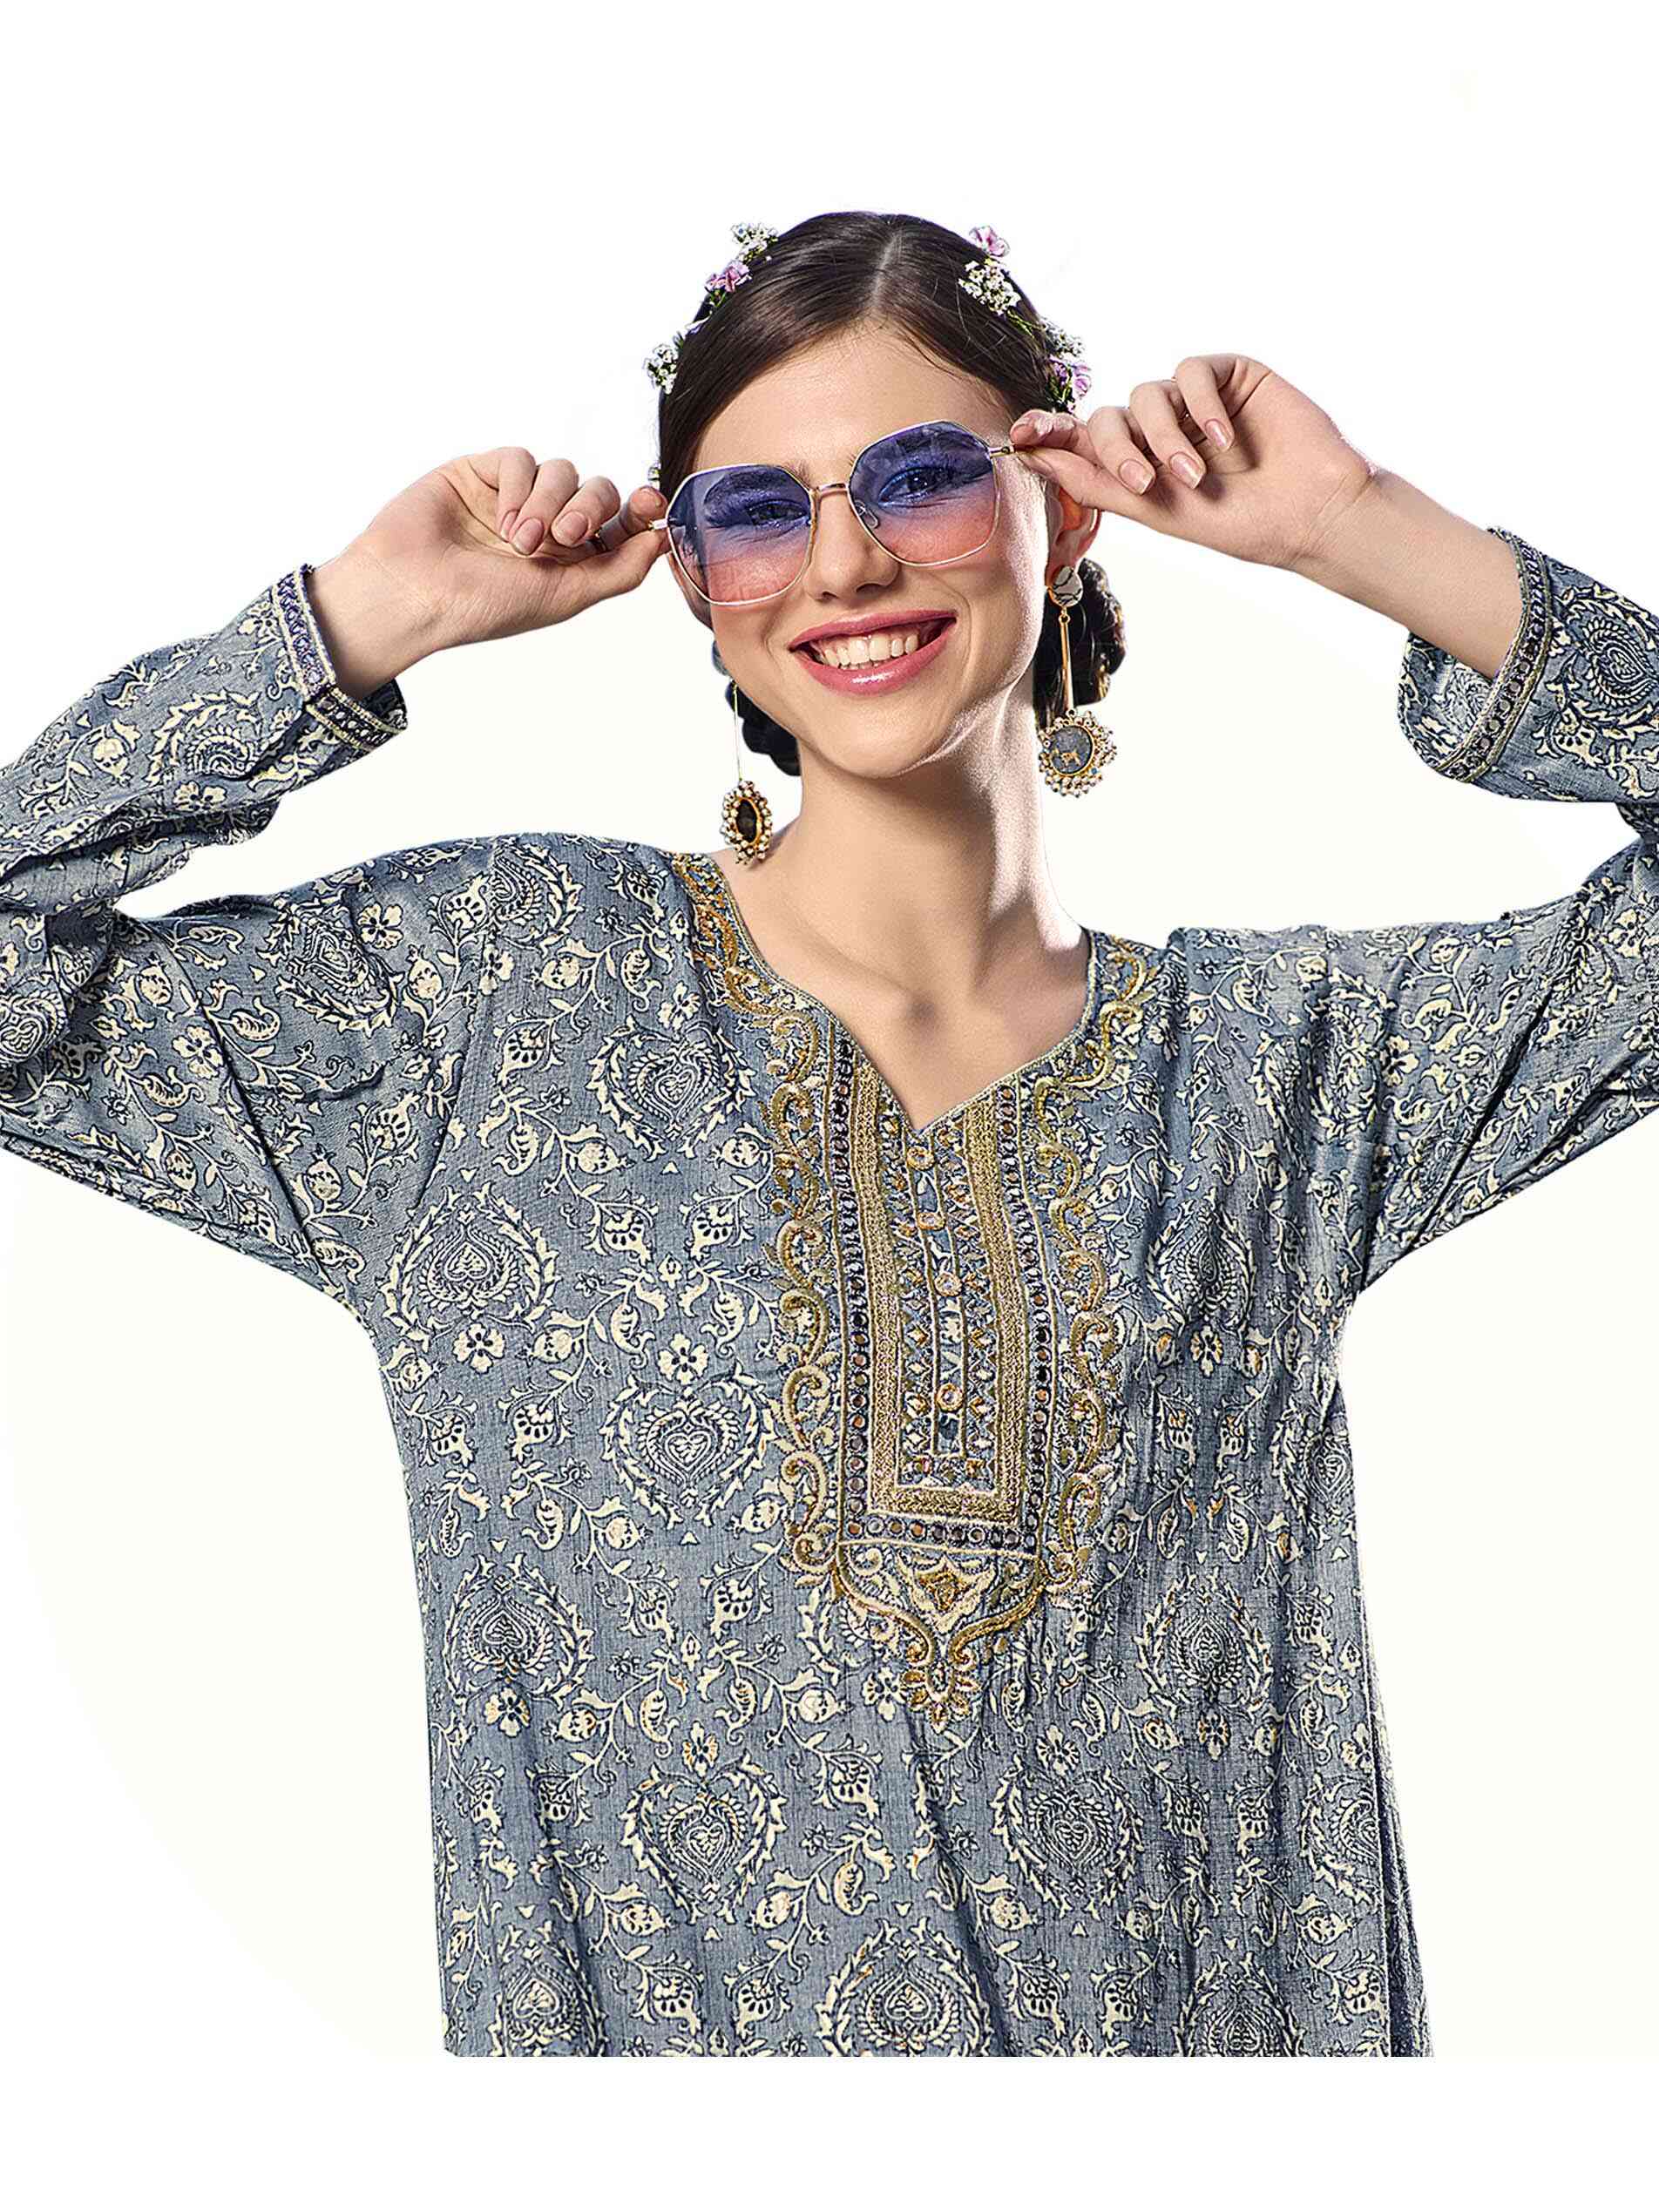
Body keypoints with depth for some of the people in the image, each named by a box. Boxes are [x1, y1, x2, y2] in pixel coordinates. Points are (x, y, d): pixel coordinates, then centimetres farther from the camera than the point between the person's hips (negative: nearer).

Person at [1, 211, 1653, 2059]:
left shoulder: (1288, 1062, -2)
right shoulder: (509, 992, -7)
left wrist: (1358, 536, -9)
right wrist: (375, 617, -12)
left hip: (1204, 2014, 2)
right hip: (632, 2009, -1)